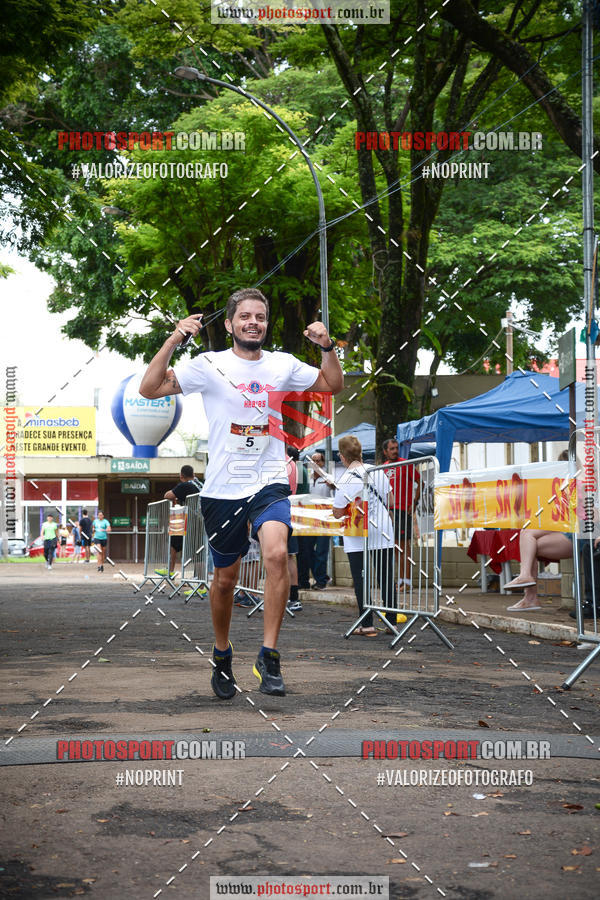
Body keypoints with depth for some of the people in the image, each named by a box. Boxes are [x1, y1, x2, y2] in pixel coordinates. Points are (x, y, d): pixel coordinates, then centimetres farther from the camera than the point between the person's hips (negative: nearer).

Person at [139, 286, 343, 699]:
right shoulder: (210, 365, -3)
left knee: (277, 553, -26)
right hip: (223, 490, 0)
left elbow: (333, 385, 19)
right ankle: (222, 654, 36)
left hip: (270, 483, 1)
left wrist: (327, 347, 2)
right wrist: (172, 342, -18)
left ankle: (269, 656, -18)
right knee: (225, 578, 11)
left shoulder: (284, 365, 6)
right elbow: (149, 389, -8)